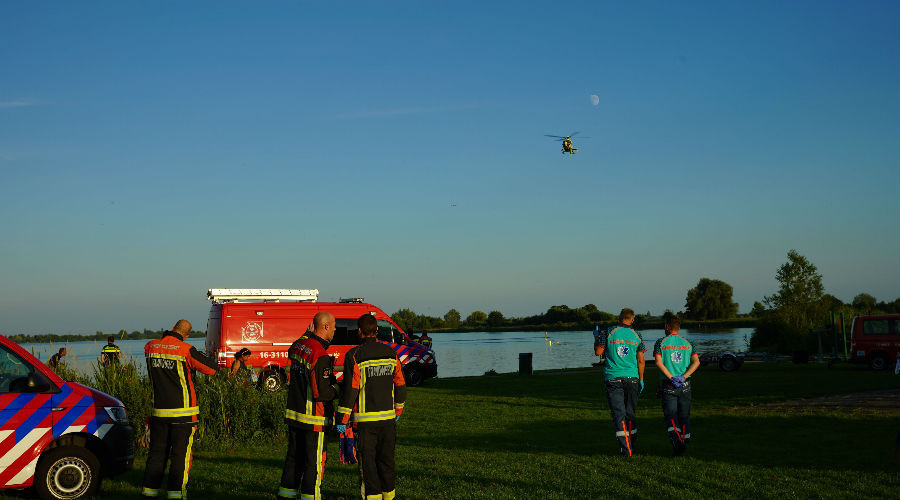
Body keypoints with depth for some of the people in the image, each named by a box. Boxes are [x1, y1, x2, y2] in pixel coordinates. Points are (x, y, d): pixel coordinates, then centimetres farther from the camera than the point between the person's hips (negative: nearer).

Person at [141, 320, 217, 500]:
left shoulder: (150, 347, 2)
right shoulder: (186, 350, -13)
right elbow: (211, 369, -10)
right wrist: (201, 357, 9)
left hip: (159, 411, 5)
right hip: (182, 413, -5)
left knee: (157, 451, 14)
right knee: (181, 453, 2)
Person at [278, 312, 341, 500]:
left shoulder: (298, 345, 3)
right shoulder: (321, 355, -21)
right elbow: (321, 392, -24)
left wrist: (310, 332, 22)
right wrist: (337, 390, -4)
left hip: (293, 413, 8)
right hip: (313, 418, -8)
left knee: (294, 458, 18)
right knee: (314, 462, 2)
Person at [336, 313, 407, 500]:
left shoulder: (354, 356, -10)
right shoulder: (391, 353, 4)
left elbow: (350, 391, -13)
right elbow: (400, 386, 10)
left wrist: (342, 420, -7)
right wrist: (398, 411, 23)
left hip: (365, 419, -4)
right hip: (388, 418, 5)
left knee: (367, 462, 3)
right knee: (386, 459, 15)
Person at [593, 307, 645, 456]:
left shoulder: (608, 333, -4)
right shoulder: (637, 335, 3)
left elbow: (598, 352, 3)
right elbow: (641, 360, 5)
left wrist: (596, 337, 19)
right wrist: (641, 379, 13)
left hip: (613, 378, -2)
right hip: (632, 378, 2)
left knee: (619, 413, -4)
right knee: (630, 413, 15)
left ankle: (625, 448, -13)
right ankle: (631, 446, 22)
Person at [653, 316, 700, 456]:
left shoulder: (660, 343, 1)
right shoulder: (687, 343, 9)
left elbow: (658, 363, -12)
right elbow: (696, 362, -3)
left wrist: (671, 378, -14)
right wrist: (683, 377, -9)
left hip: (668, 385, -2)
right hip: (685, 385, 2)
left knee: (671, 415, -5)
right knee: (684, 415, 13)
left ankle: (676, 439, -26)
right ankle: (685, 441, 15)